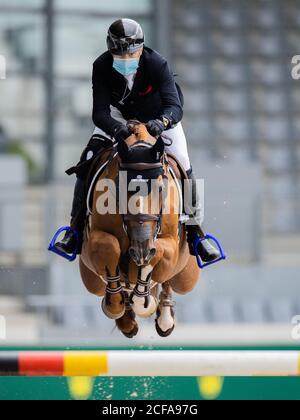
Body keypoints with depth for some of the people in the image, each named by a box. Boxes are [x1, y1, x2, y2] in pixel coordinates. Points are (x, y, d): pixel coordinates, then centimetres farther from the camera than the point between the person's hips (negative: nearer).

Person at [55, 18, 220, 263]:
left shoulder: (157, 64, -35)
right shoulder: (102, 67, -29)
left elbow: (175, 107, -43)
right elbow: (100, 112, -34)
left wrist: (161, 122, -66)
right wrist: (115, 128, -58)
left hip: (161, 116, -1)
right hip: (121, 116, 1)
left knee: (183, 167, -16)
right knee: (88, 161, -18)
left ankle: (195, 233, 2)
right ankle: (76, 229, -8)